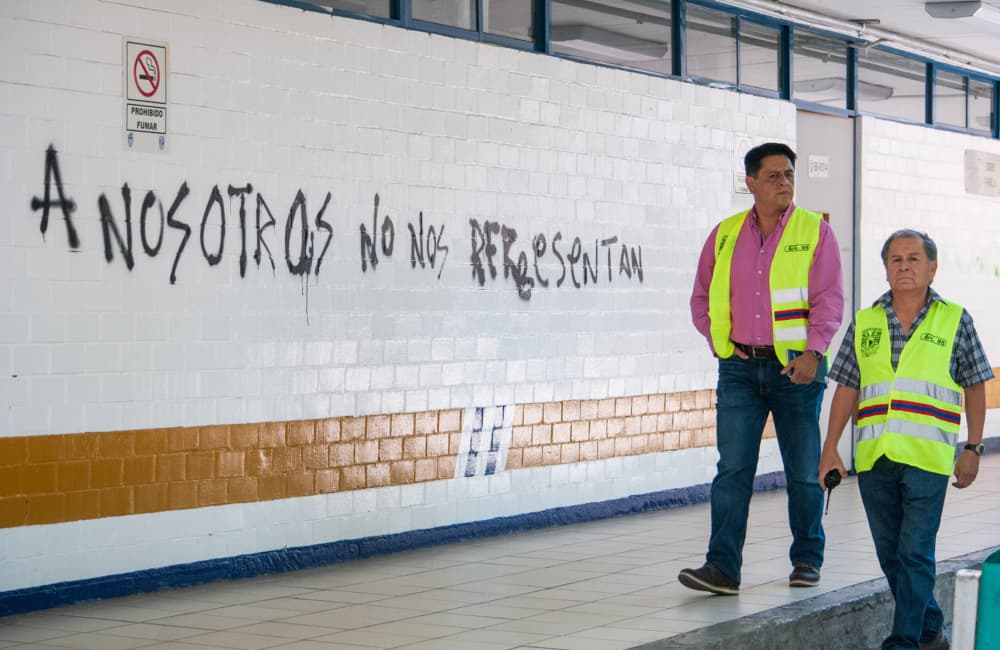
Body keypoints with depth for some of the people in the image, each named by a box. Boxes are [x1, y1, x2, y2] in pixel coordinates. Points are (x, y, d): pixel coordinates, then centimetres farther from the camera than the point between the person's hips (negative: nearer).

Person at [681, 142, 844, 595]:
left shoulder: (815, 232, -1)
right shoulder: (725, 235, 7)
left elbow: (830, 300, -7)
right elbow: (702, 297, 18)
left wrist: (813, 352, -19)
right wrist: (720, 344, 5)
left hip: (796, 367, -2)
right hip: (740, 367, 2)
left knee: (805, 469, 7)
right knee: (733, 468, -5)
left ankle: (807, 559, 22)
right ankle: (722, 566, -8)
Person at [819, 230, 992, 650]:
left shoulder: (954, 321, 5)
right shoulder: (864, 323, 11)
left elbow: (975, 387, 8)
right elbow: (846, 389, 13)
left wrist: (973, 449, 2)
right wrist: (830, 449, 8)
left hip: (927, 458, -4)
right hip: (874, 458, 4)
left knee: (915, 554, -8)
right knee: (890, 554, 10)